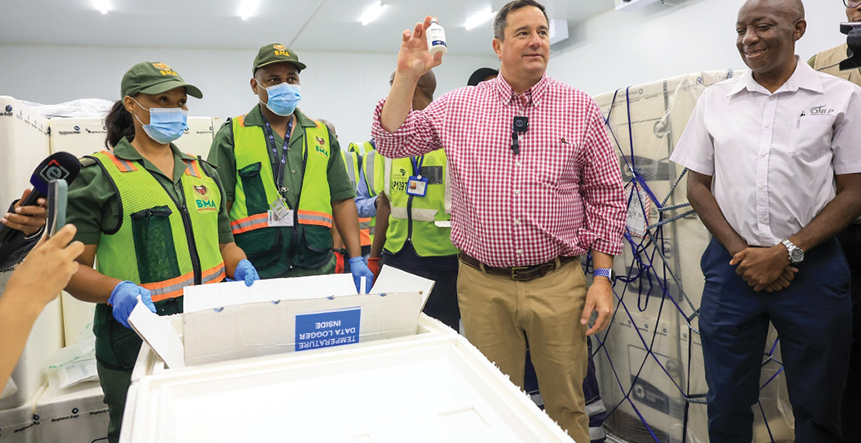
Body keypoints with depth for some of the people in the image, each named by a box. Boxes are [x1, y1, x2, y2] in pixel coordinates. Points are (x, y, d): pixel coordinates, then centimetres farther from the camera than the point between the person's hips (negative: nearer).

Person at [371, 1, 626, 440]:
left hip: (558, 282, 0)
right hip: (482, 285, 1)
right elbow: (393, 142, 3)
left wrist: (603, 276, -1)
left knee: (567, 405, 12)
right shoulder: (457, 106, 4)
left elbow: (606, 194, 3)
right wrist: (406, 76, -9)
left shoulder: (581, 108, 2)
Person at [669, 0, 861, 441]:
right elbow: (697, 185, 6)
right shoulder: (714, 99, 5)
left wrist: (787, 251, -12)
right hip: (732, 266, 1)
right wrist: (739, 251, -5)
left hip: (812, 268, -1)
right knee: (726, 404, 11)